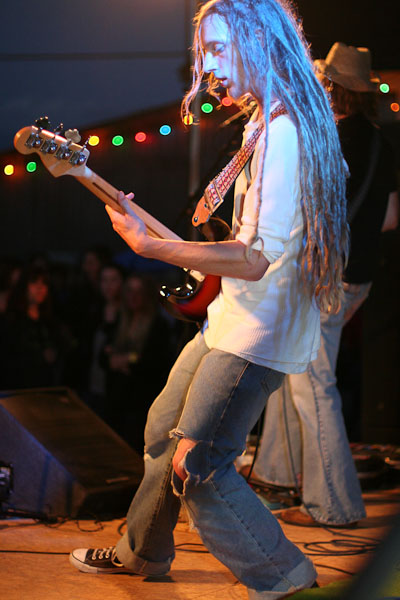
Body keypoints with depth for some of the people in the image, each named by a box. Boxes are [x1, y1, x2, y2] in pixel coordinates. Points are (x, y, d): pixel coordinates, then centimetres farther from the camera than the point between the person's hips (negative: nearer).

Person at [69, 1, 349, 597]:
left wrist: (147, 244, -24)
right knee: (165, 430, 20)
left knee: (195, 467, -8)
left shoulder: (282, 132, -23)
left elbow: (253, 258, -28)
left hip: (258, 330, -10)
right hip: (231, 317, 10)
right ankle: (143, 551, 38)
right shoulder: (267, 123, 12)